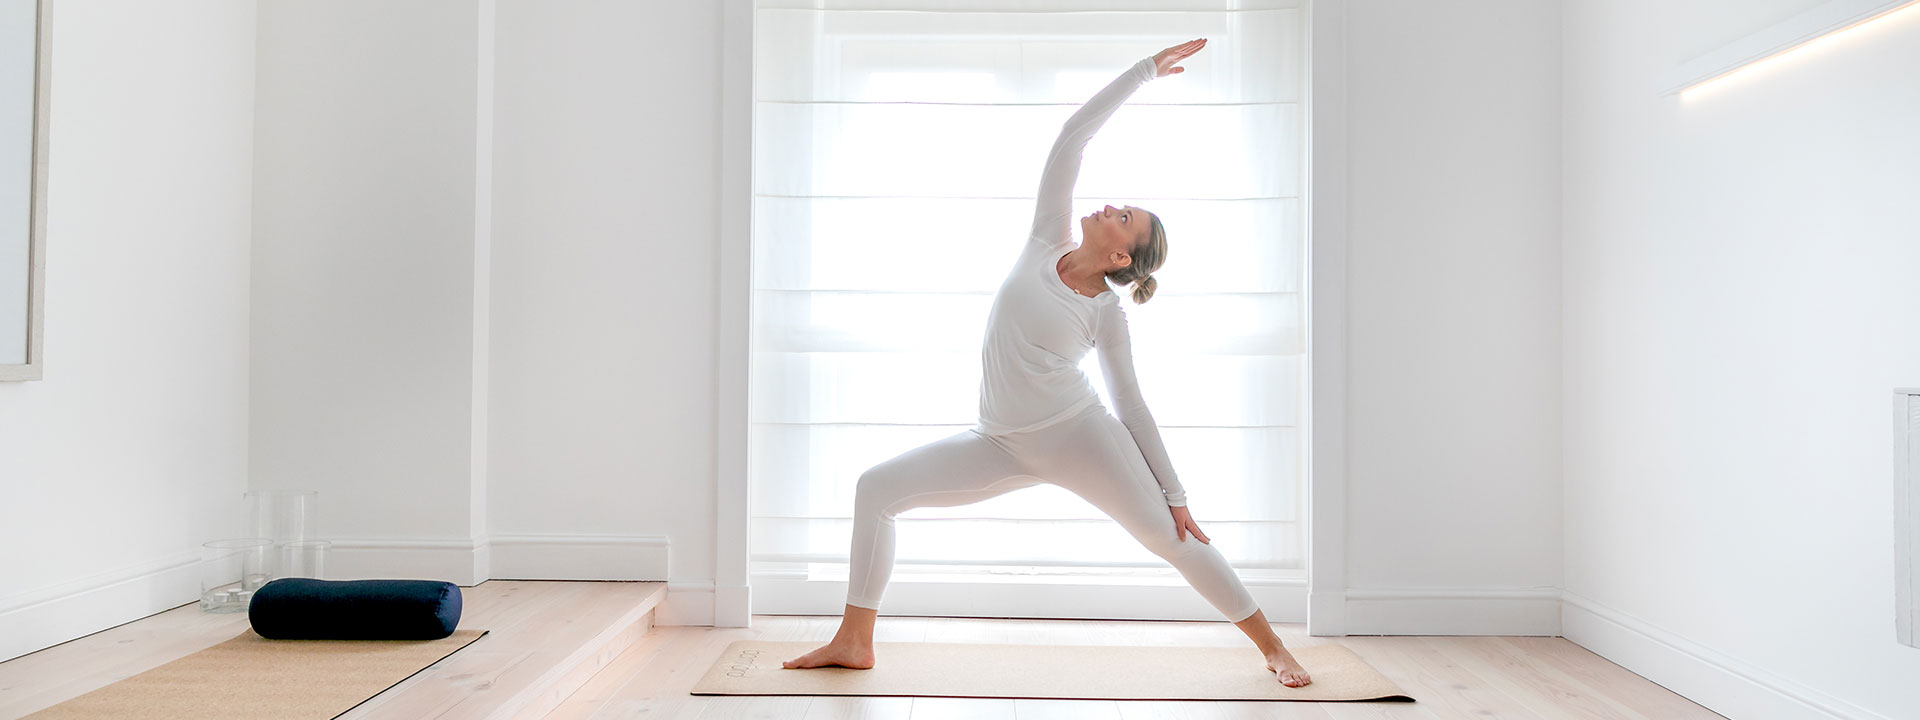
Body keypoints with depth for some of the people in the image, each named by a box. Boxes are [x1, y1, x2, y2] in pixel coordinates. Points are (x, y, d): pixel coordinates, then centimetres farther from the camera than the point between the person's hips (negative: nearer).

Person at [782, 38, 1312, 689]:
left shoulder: (1107, 313, -4)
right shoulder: (1047, 243, 3)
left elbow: (1131, 404, 2)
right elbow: (1073, 135, 2)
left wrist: (1174, 494, 0)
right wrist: (1146, 69, 9)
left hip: (1079, 435, -3)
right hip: (1003, 444, 4)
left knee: (1170, 539, -4)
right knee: (876, 488, -5)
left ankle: (1272, 647, 16)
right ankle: (854, 641, 4)